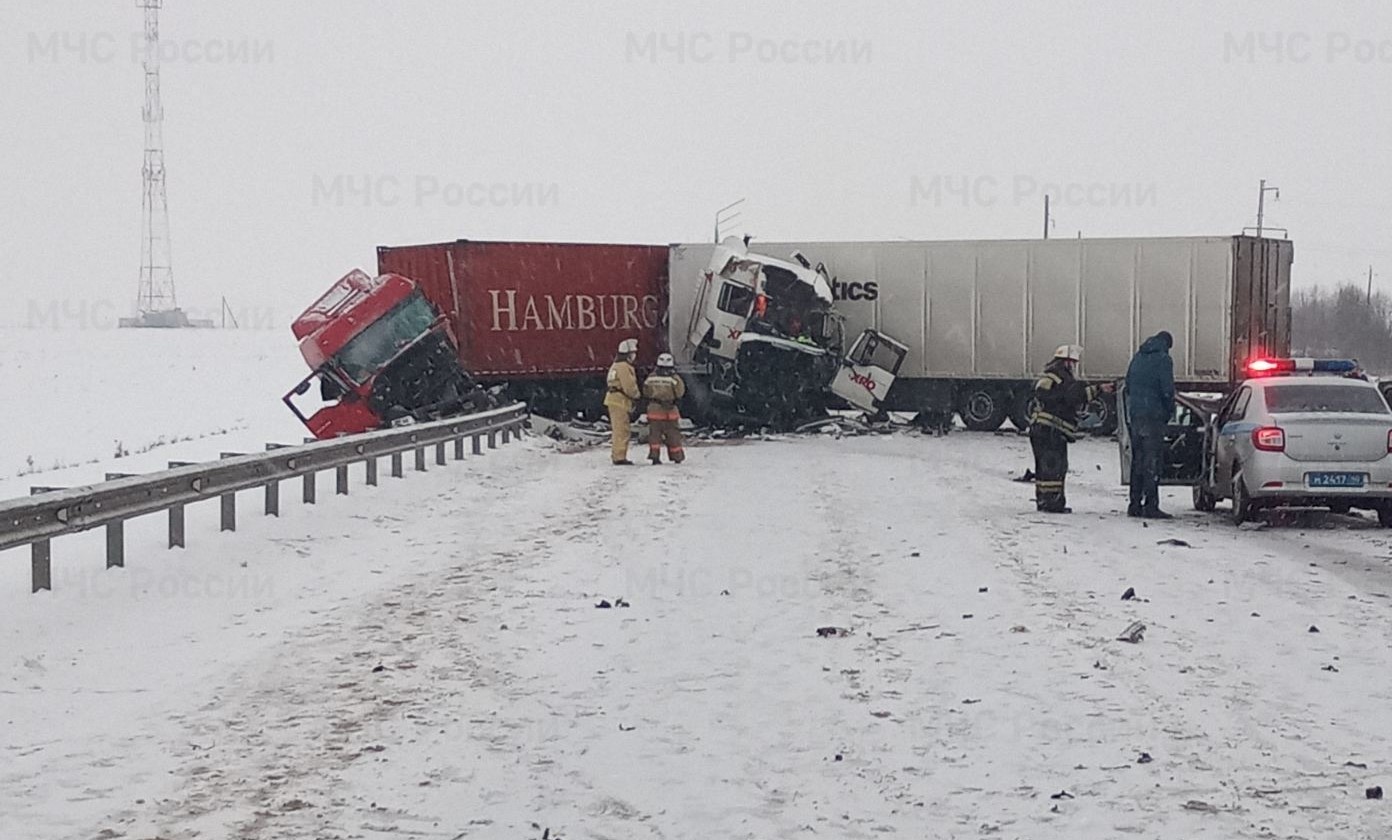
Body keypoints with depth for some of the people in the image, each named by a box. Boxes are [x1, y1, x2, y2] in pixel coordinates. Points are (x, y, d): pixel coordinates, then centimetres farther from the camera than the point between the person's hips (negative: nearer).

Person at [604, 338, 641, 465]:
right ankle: (619, 457, -8)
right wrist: (637, 394, -1)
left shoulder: (616, 365, 19)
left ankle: (616, 456, 22)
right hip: (620, 401, -10)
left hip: (614, 401, 10)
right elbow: (629, 387, -20)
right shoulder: (624, 367, -15)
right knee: (622, 430, -8)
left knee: (619, 430, 16)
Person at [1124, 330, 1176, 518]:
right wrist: (1170, 411, 2)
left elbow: (1128, 387, 19)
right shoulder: (1163, 359, -7)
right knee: (1152, 460, -6)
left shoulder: (1137, 357, 16)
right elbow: (1167, 390, -11)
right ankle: (1150, 505, -10)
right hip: (1153, 416, -7)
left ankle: (1135, 504, 13)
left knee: (1137, 459, 12)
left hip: (1134, 414, 7)